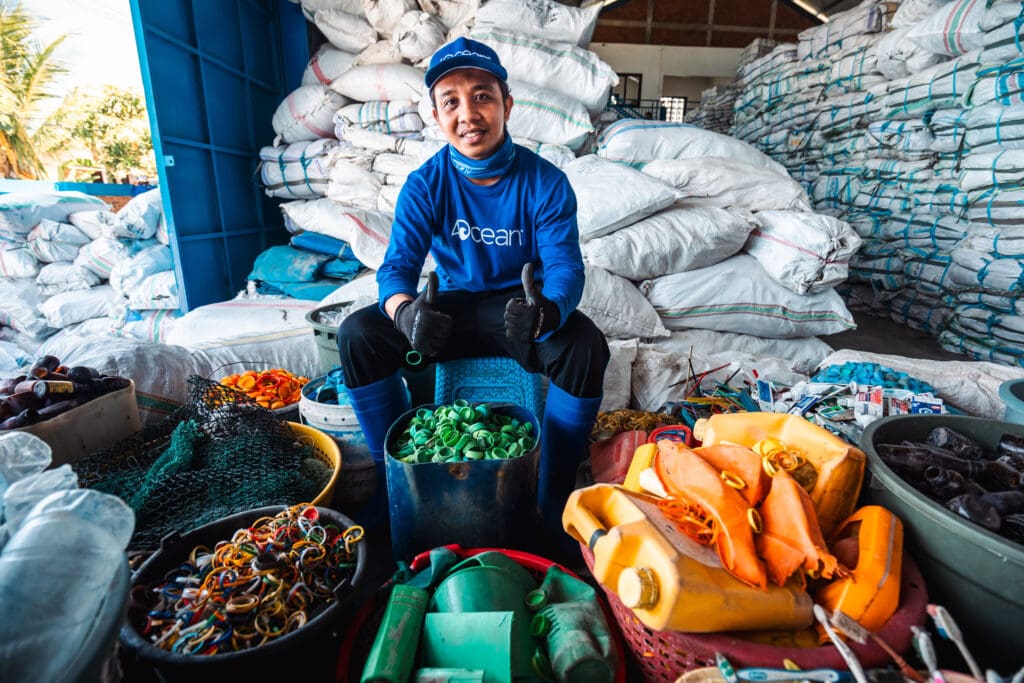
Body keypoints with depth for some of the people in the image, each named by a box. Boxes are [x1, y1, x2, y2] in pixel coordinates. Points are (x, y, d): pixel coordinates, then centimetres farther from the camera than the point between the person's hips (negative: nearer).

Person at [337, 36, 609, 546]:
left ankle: (553, 510, -12)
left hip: (522, 308, -1)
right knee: (357, 335, -19)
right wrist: (406, 313, -39)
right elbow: (397, 266, -14)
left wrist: (547, 312, -45)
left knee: (586, 347, -32)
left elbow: (566, 268, -19)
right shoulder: (424, 184, -7)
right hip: (452, 308, 2)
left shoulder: (546, 182, -12)